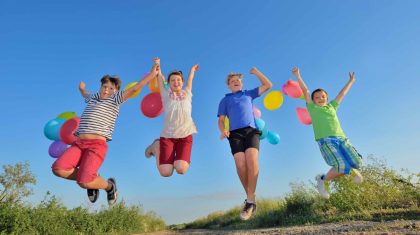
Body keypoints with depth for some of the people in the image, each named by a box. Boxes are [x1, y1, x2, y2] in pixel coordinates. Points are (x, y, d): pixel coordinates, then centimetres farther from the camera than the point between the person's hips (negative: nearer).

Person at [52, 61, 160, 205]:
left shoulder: (115, 100, 9)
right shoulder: (92, 98, 25)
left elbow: (135, 88, 0)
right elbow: (84, 92, 51)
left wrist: (153, 73, -2)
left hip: (97, 144, -6)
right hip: (78, 143, 6)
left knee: (83, 182, -22)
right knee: (58, 169, -19)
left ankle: (109, 186, 12)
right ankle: (90, 178, 9)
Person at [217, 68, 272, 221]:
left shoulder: (249, 94, 29)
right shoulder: (225, 100, 26)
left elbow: (268, 85, 31)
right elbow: (221, 120, 17)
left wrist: (256, 72, 28)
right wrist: (223, 130, -4)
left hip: (251, 130, 0)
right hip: (235, 133, 0)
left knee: (252, 159, -26)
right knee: (240, 164, -20)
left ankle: (250, 200, -20)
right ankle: (251, 197, -1)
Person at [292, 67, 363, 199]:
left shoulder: (332, 106, 26)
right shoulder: (312, 108, 14)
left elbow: (342, 93, 37)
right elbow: (305, 91, 13)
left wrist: (351, 81, 48)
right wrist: (298, 76, 13)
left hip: (341, 138, 5)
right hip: (325, 140, -5)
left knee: (356, 162, -13)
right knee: (342, 167, -18)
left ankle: (351, 170, 21)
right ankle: (323, 180, 8)